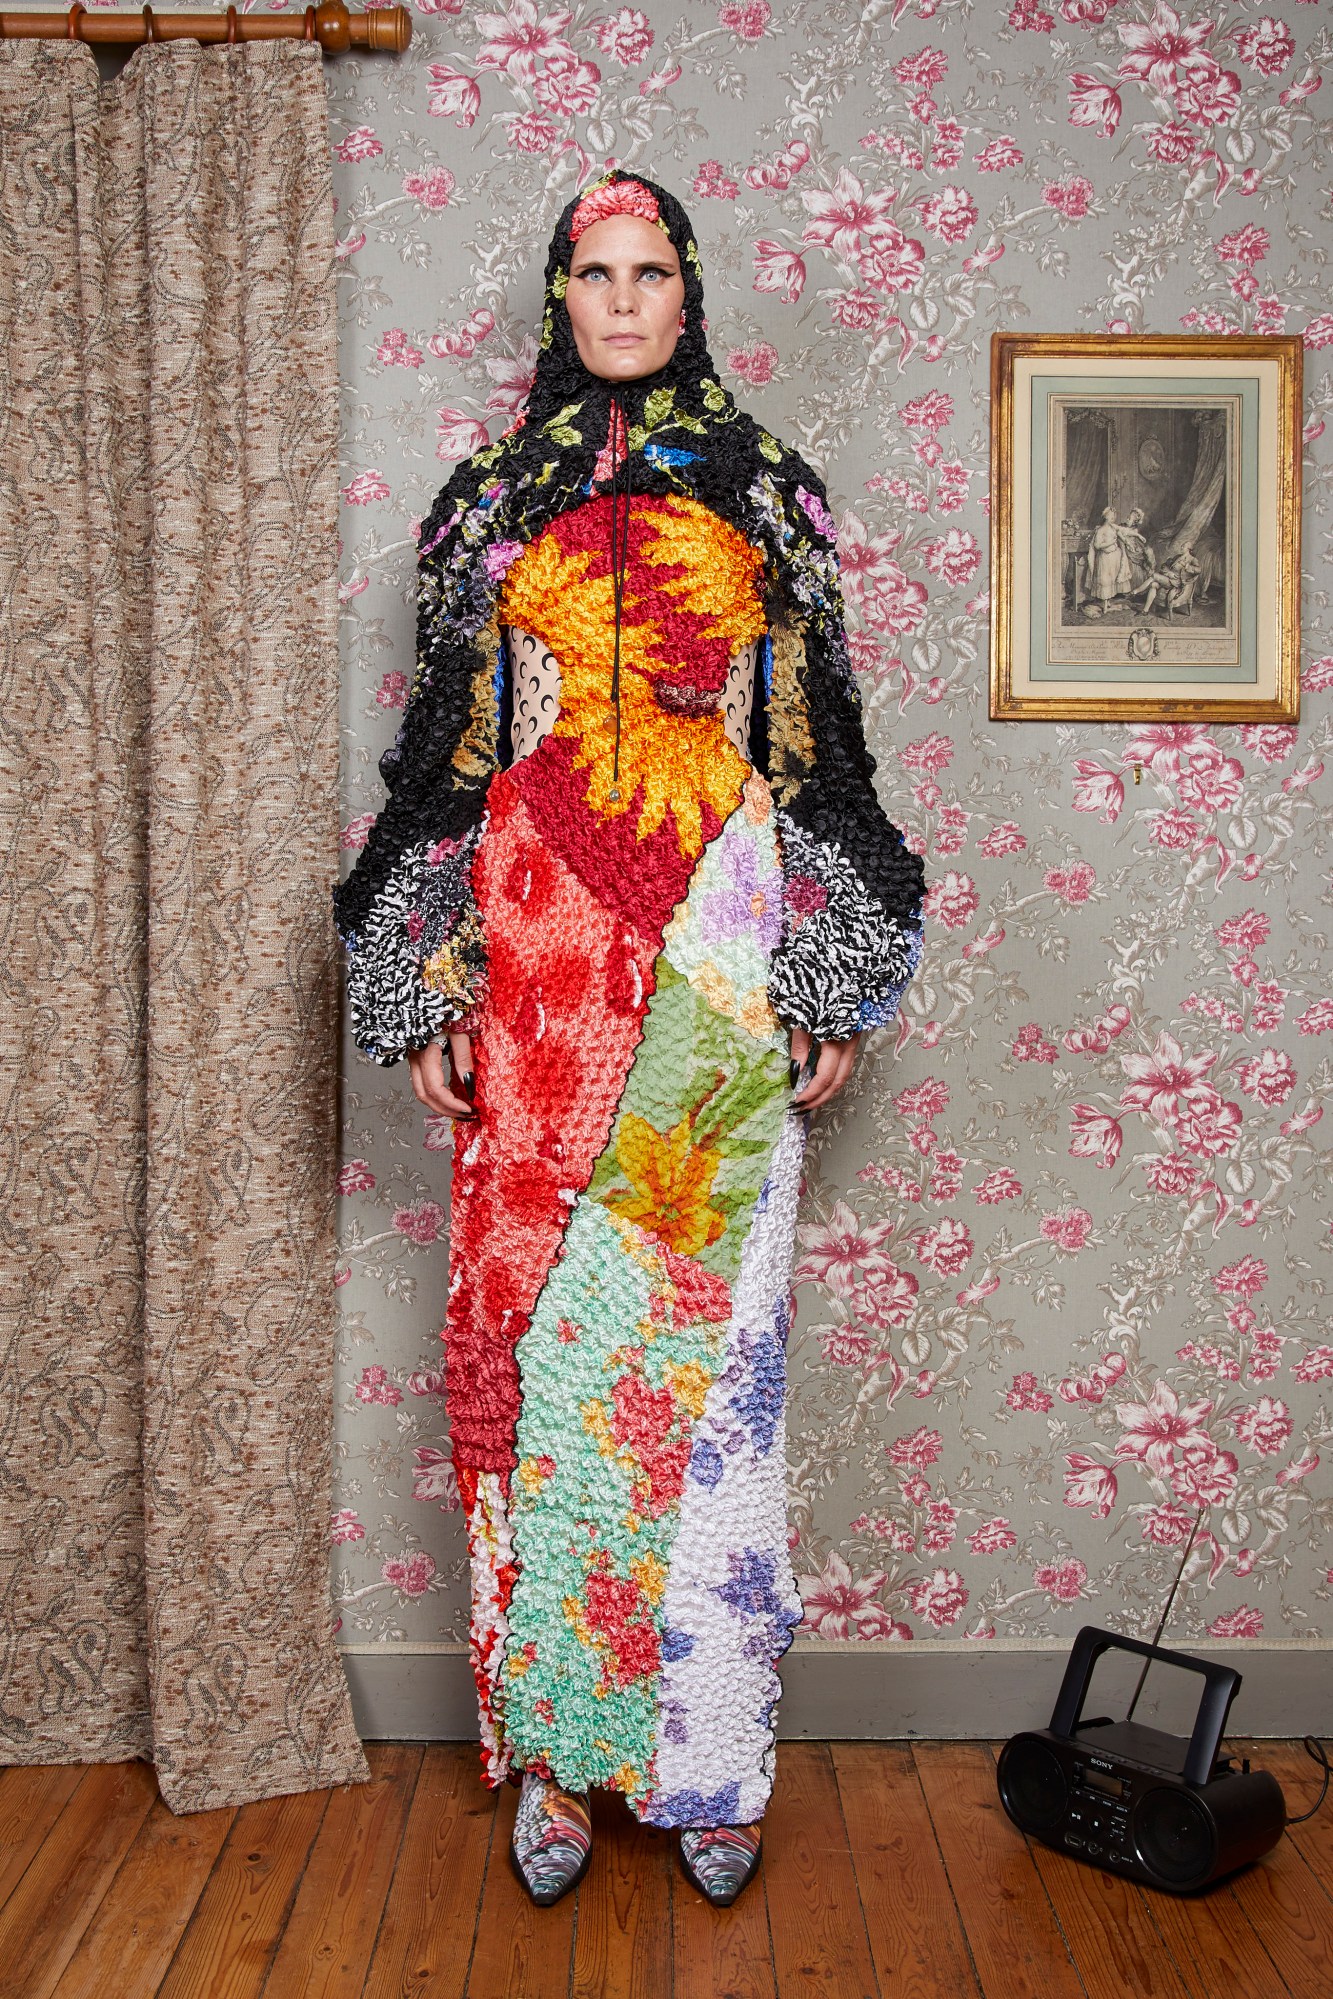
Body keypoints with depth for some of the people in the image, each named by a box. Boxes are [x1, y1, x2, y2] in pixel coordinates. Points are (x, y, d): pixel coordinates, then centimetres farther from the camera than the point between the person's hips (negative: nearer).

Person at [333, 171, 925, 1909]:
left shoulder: (766, 493, 11)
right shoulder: (493, 497, 12)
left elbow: (817, 749, 7)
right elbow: (447, 753, 9)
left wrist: (832, 986, 0)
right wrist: (427, 985, 2)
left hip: (721, 963, 0)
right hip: (536, 958, 1)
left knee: (710, 1349, 2)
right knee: (537, 1342, 2)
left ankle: (710, 1759, 18)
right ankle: (552, 1754, 18)